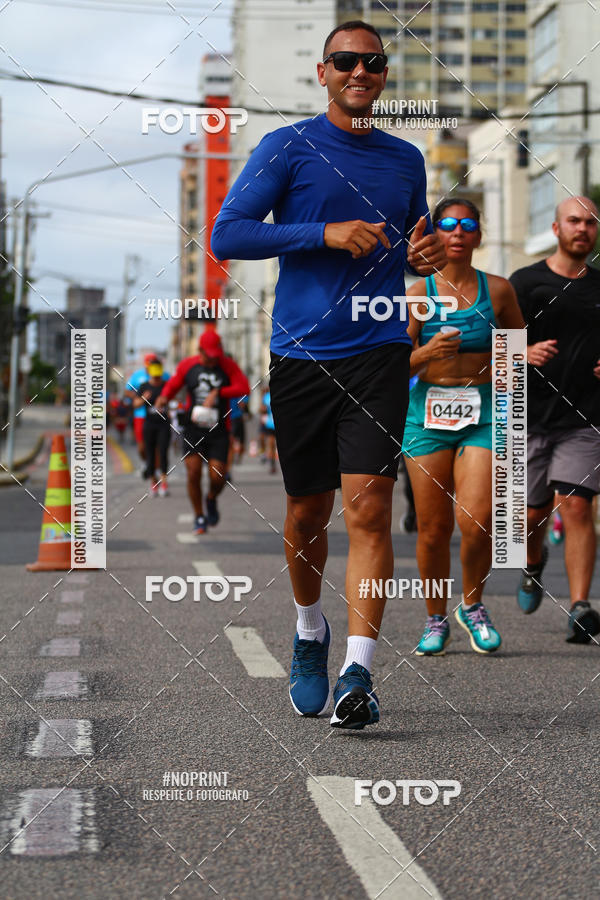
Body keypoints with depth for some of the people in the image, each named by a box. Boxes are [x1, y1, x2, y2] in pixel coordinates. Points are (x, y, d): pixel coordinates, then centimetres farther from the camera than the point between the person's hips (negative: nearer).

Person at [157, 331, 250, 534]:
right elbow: (173, 384, 15)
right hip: (193, 431, 1)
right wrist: (164, 398, -6)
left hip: (218, 432, 0)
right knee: (193, 473, -9)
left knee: (217, 477, -7)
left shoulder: (227, 365, 0)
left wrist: (217, 393, -18)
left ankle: (211, 500, 29)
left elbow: (244, 387, -10)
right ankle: (199, 517, 9)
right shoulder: (187, 366, 3)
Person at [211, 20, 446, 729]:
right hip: (300, 353, -1)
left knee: (368, 510, -13)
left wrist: (425, 255, 3)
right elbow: (226, 235, -6)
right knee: (307, 512, 9)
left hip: (379, 355, 1)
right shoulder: (286, 149, 2)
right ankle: (310, 634, 35)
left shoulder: (406, 159, 14)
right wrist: (326, 233, -14)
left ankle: (357, 673, -16)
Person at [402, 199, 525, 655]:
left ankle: (472, 605, 11)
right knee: (433, 528, 1)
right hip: (428, 412, 0)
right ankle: (436, 620, 20)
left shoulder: (498, 289, 5)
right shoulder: (419, 293, 3)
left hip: (483, 414, 0)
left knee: (477, 520, -15)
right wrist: (427, 352, -17)